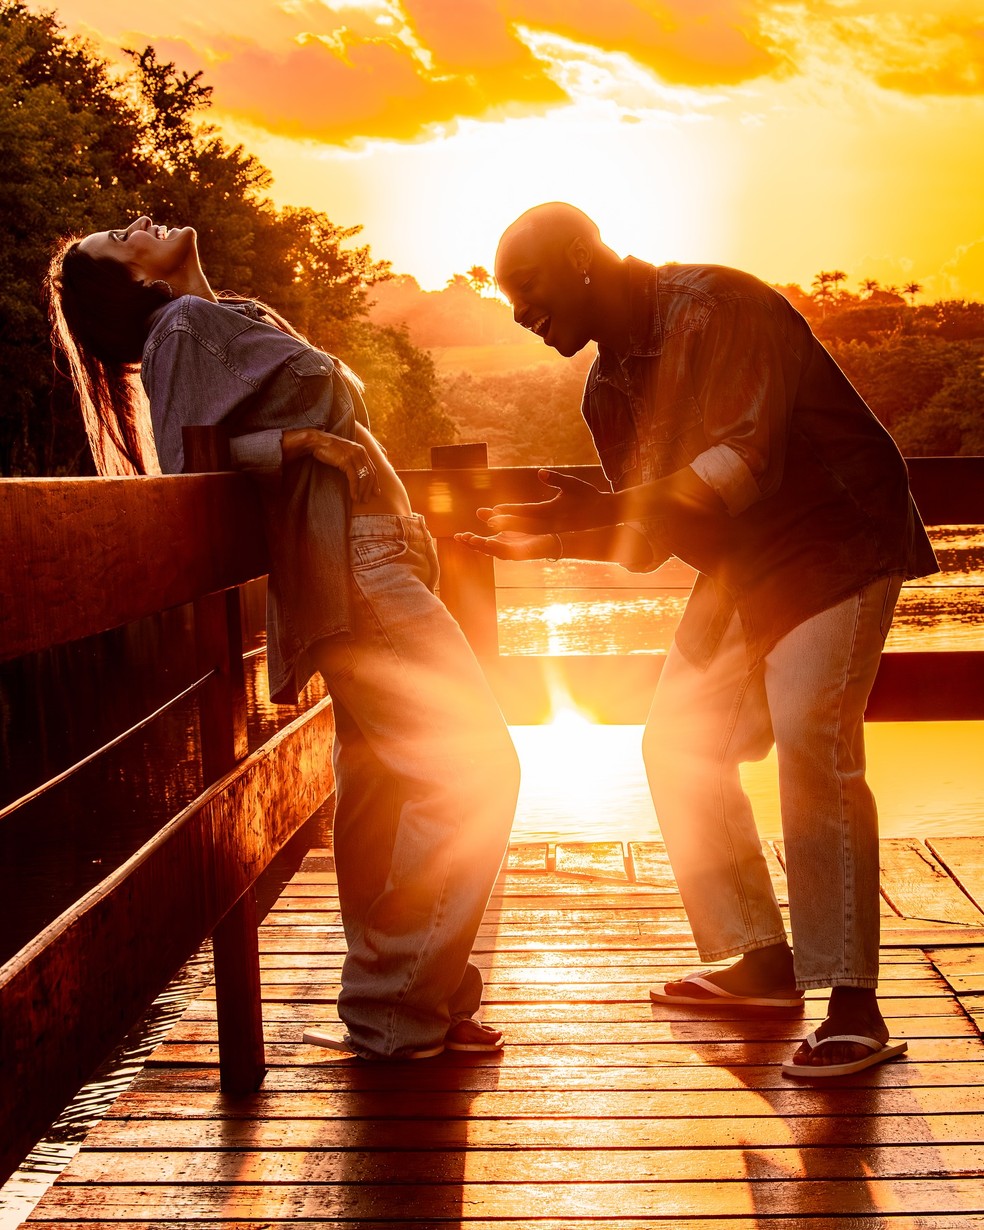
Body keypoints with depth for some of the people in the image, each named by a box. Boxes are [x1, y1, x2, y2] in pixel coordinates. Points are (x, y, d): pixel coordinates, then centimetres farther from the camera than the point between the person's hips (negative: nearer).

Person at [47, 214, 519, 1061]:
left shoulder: (222, 321, 23)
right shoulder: (185, 328, -5)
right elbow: (181, 461, -15)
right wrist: (294, 442, -21)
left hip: (367, 566, 9)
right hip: (352, 576, -9)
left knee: (377, 790, 11)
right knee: (477, 769, -12)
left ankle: (390, 1003, 19)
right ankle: (395, 1011, -6)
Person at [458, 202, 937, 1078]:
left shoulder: (716, 308, -19)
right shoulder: (609, 388, 6)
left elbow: (744, 463, -31)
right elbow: (646, 537, 9)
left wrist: (605, 508, -35)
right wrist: (544, 541, -6)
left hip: (836, 540, -9)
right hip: (741, 568, 9)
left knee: (811, 741, -22)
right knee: (680, 742, 4)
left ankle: (854, 1010, -15)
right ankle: (766, 963, 14)